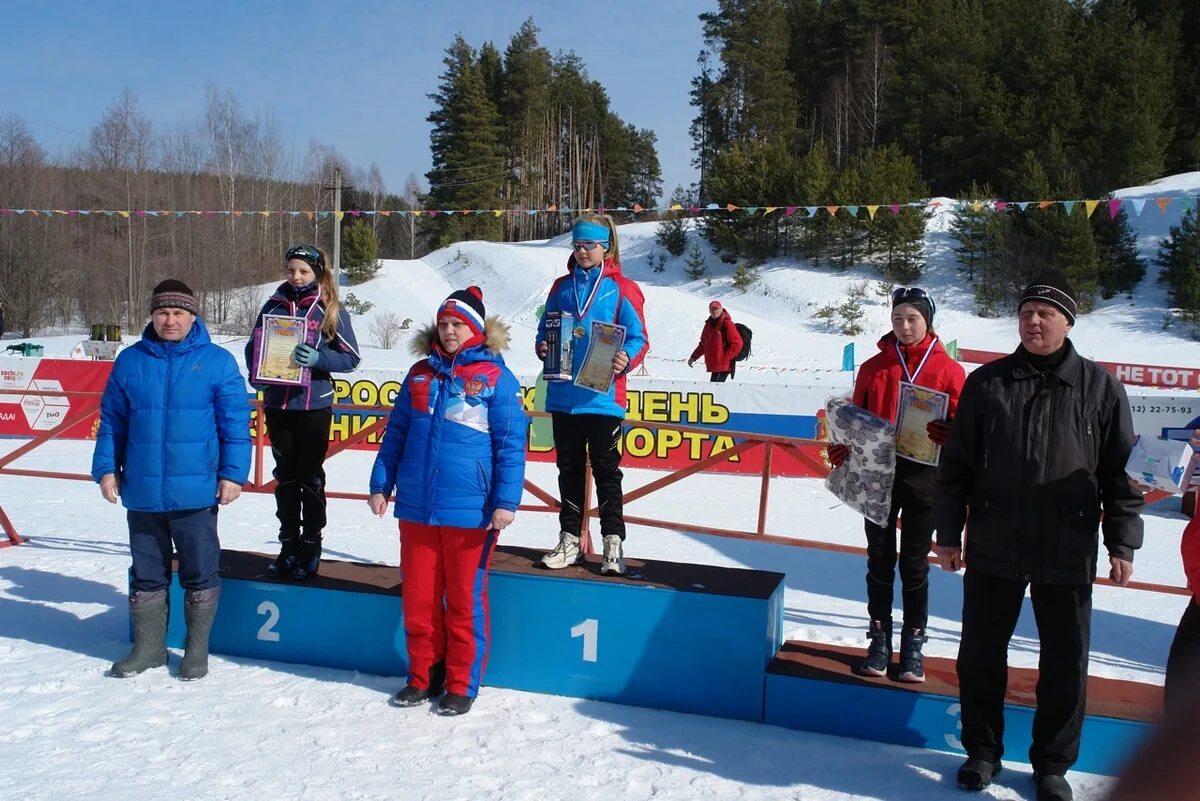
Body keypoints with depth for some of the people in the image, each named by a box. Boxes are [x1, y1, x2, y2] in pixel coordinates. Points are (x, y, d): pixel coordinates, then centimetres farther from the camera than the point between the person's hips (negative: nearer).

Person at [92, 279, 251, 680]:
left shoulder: (217, 361, -3)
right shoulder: (130, 361, 5)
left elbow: (235, 424, -4)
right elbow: (111, 421, 10)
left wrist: (232, 474, -9)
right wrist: (106, 468, 4)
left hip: (196, 492, -3)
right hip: (142, 493, 3)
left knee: (200, 572, 7)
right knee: (146, 573, 15)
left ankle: (198, 649, 22)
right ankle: (148, 645, 29)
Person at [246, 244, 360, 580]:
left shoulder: (331, 310, -2)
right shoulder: (274, 305, 6)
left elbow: (351, 357, -5)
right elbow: (253, 347, 13)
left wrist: (317, 358, -21)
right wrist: (257, 375, -6)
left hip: (314, 405, -3)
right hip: (277, 404, 3)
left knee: (310, 477, 5)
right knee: (285, 476, 11)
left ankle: (311, 547, 14)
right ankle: (289, 546, 21)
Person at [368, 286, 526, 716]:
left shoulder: (495, 377, -3)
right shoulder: (420, 374, 11)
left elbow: (511, 446, -6)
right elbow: (396, 434, 16)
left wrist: (505, 502, -13)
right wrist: (381, 485, 11)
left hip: (469, 511, -4)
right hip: (416, 508, 5)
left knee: (465, 599, 6)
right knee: (418, 597, 11)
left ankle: (462, 684, 18)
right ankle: (423, 676, 27)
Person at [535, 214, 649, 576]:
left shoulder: (621, 289, -3)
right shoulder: (562, 286, 11)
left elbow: (638, 338, -4)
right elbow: (545, 329, 17)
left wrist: (626, 360, -24)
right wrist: (543, 347, -4)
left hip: (603, 395, -4)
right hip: (563, 395, 5)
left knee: (606, 469, 3)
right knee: (569, 468, 12)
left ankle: (613, 543, 11)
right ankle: (570, 541, 22)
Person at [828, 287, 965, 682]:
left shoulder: (948, 369, -1)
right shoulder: (874, 367, 6)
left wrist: (948, 434, -26)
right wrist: (843, 449, -9)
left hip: (923, 477, -2)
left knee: (914, 564, 8)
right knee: (880, 560, 8)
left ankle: (913, 643, 19)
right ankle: (880, 639, 18)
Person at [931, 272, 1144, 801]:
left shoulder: (1099, 387, 1)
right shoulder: (986, 383, 2)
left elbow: (1121, 471, 3)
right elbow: (956, 464, 4)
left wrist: (1122, 543, -1)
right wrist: (948, 533, 2)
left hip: (1068, 554, 0)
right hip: (993, 549, 1)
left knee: (1065, 663, 9)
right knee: (980, 655, 10)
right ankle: (982, 750, 29)